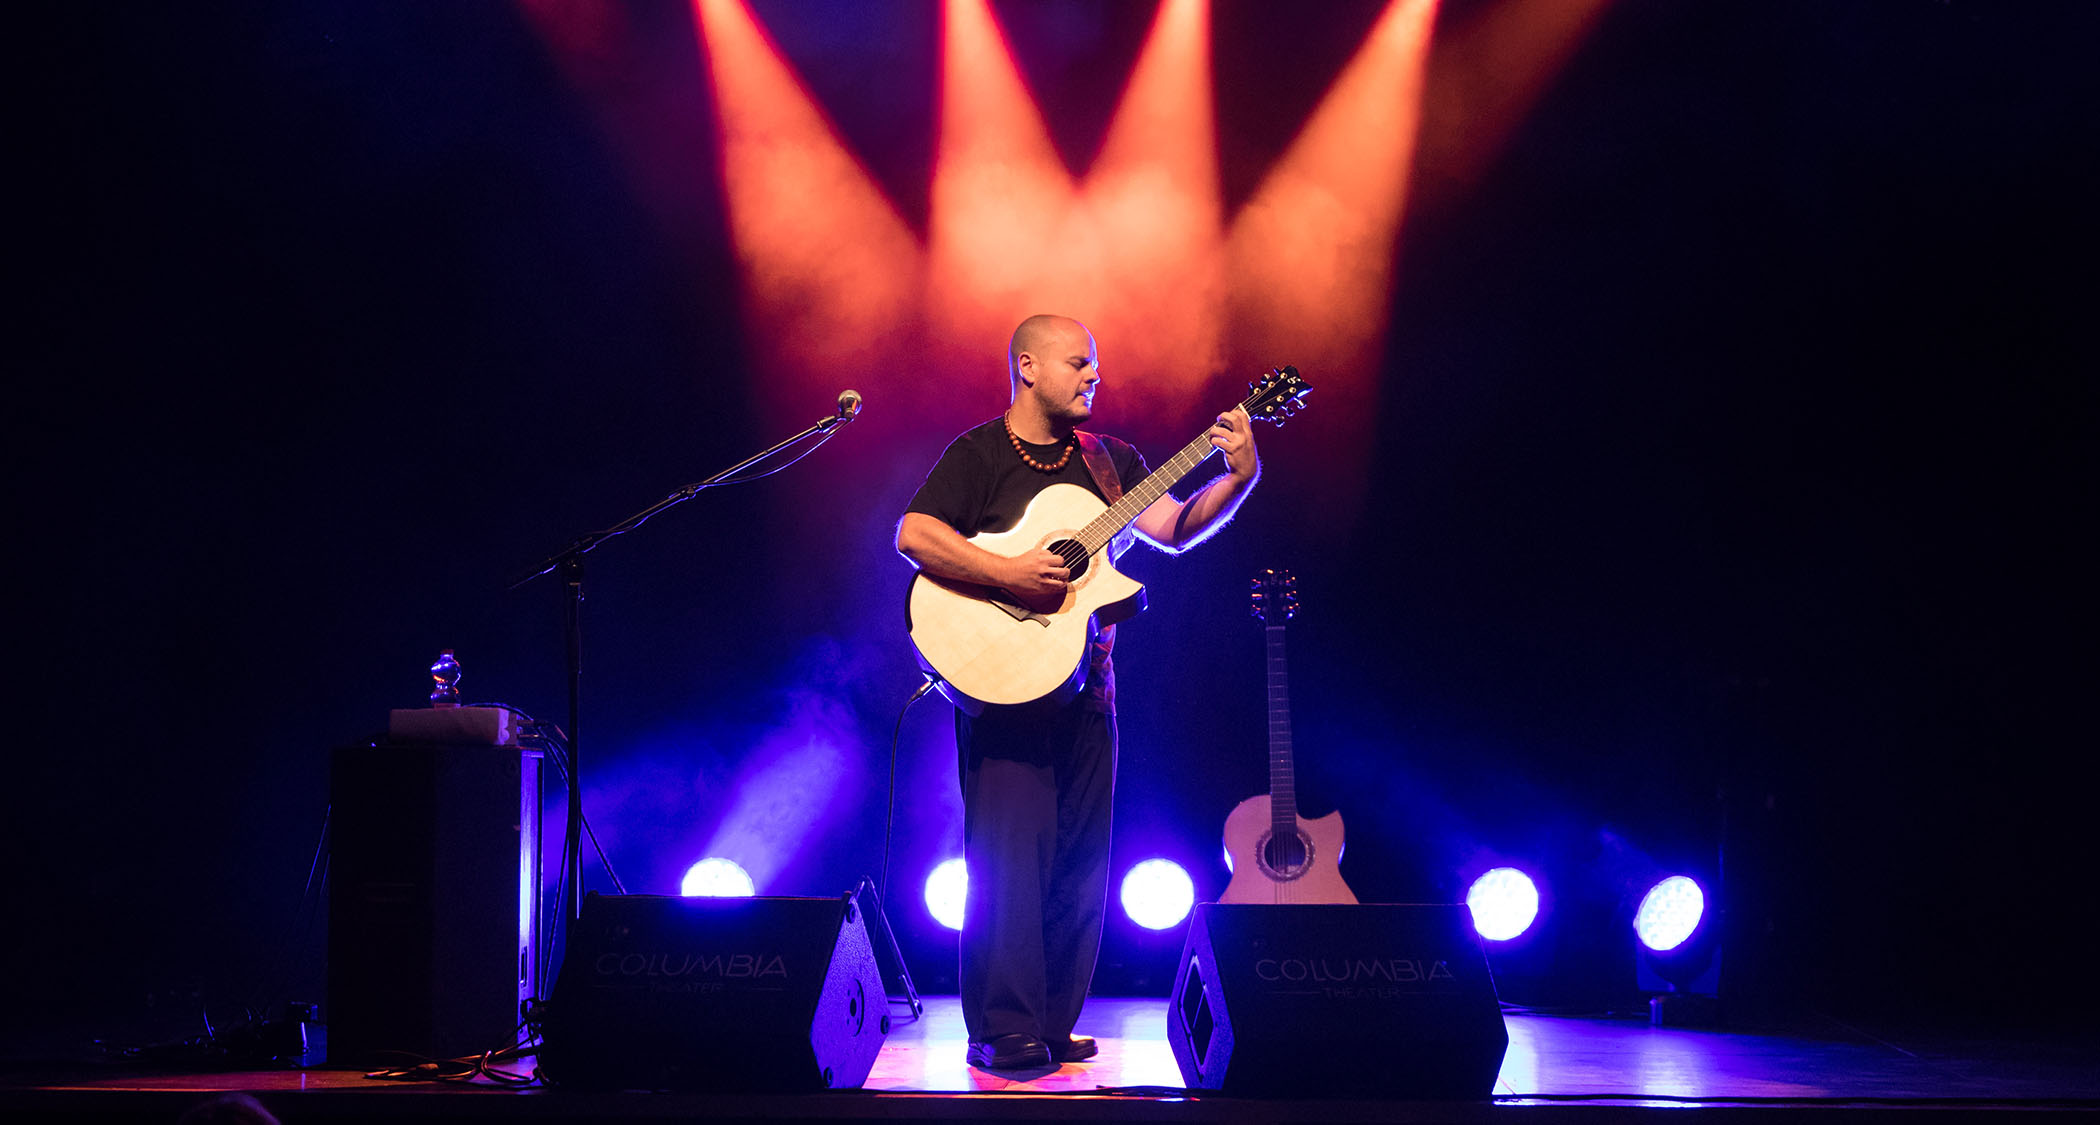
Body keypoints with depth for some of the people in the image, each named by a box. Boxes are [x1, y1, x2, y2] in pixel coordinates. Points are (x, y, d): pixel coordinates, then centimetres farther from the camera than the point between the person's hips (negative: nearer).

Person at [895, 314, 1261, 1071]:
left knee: (1081, 861, 5)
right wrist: (1009, 574, -22)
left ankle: (1053, 1026, 14)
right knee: (1009, 852, -9)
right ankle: (1004, 1032, -4)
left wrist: (1238, 479, -8)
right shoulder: (979, 454, -2)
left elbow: (1177, 531, 7)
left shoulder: (1108, 460, 15)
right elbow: (913, 535, -14)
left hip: (1086, 683, 6)